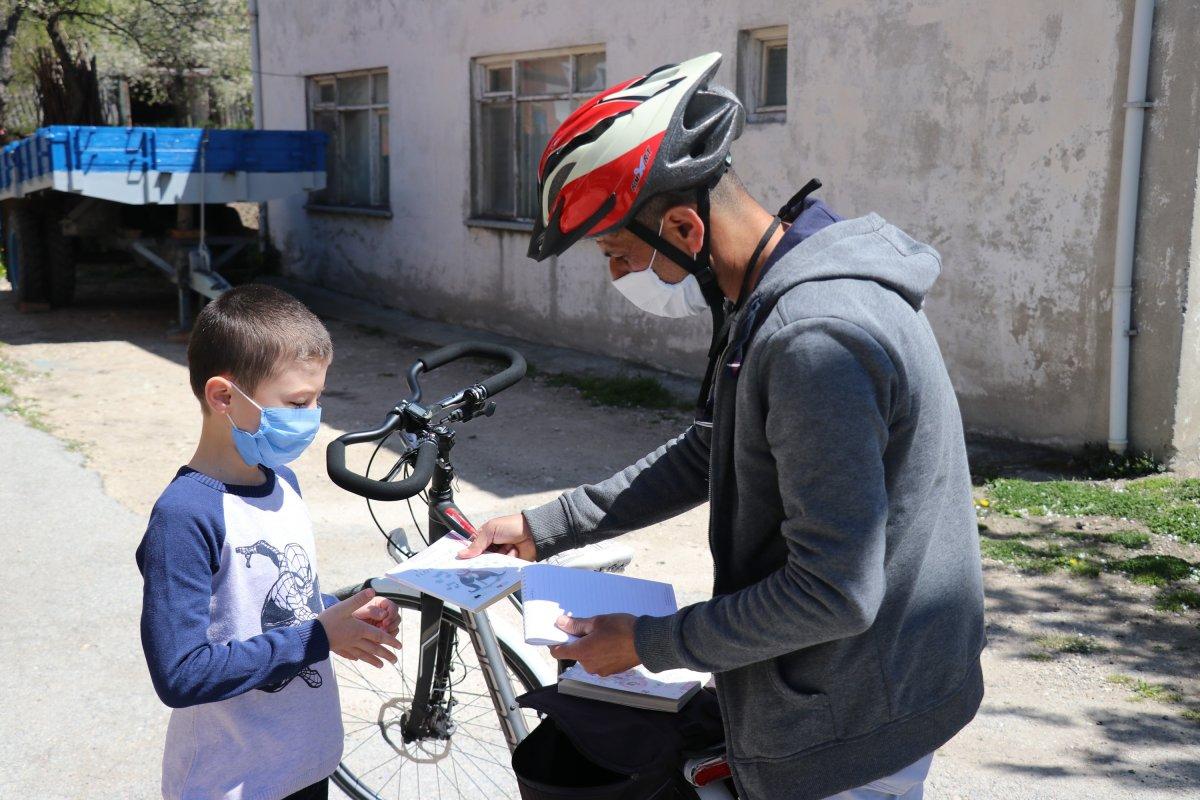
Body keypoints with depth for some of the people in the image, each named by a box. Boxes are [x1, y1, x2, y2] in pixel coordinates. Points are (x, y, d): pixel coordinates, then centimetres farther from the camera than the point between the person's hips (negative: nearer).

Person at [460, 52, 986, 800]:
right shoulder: (774, 301, 2)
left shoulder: (814, 343, -30)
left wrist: (648, 644, -17)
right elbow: (706, 456, 13)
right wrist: (543, 527, 9)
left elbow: (834, 592, -29)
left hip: (850, 738, -9)